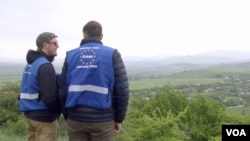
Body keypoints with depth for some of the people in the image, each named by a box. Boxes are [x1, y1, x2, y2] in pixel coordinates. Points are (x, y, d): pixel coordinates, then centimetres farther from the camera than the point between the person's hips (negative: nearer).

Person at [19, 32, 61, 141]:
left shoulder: (31, 63, 12)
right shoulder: (45, 66, -18)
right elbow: (50, 97, -23)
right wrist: (59, 111, -8)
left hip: (30, 114, 9)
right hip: (44, 117, -9)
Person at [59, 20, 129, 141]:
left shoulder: (71, 55, 5)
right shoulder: (112, 54, -2)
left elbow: (63, 89, 3)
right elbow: (122, 90, -6)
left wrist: (67, 116, 12)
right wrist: (118, 118, 4)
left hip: (75, 119, 2)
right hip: (102, 119, -2)